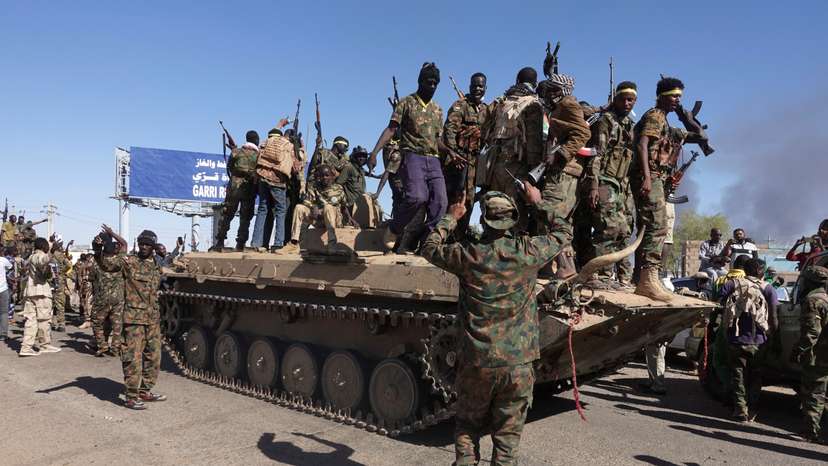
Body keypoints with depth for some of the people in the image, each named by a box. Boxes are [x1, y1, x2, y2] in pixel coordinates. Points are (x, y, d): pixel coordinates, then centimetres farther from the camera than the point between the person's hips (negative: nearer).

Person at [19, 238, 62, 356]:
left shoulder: (30, 257, 20)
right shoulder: (40, 256, -7)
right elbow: (42, 261, -32)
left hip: (28, 292, 8)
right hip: (41, 292, -8)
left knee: (30, 319, 5)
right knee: (44, 319, 2)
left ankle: (26, 347, -1)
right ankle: (45, 345, 10)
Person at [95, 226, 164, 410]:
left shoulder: (156, 266, 11)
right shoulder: (128, 262, -4)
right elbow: (106, 263, -16)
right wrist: (98, 251, -33)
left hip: (153, 318, 6)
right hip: (134, 318, -6)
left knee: (153, 357, 12)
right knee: (134, 358, -4)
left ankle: (145, 391, 25)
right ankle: (131, 397, 3)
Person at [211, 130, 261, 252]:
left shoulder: (236, 152, 2)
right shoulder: (259, 155, -2)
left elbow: (229, 167, 10)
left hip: (234, 188, 1)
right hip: (250, 190, -1)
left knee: (226, 215, 7)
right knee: (245, 218, 5)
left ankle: (219, 243, 6)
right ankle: (240, 245, 3)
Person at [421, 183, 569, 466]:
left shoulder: (468, 255, -8)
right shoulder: (528, 251, -7)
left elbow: (429, 247, 12)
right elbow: (562, 233, 13)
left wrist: (451, 217, 21)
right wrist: (539, 203, 22)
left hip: (475, 363, 0)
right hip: (517, 365, 0)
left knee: (467, 427, 18)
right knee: (507, 436, 12)